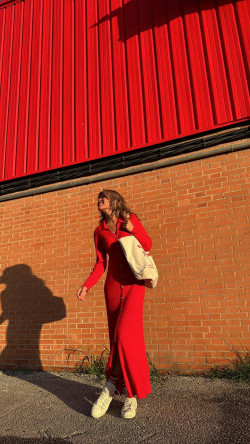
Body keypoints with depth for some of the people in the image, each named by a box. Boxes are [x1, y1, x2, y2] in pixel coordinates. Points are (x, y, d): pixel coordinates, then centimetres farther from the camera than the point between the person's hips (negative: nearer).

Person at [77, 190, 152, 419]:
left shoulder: (131, 219, 3)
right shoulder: (99, 231, 10)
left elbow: (148, 245, 7)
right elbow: (101, 263, 9)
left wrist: (132, 229, -10)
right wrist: (86, 286, -4)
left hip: (134, 285, -3)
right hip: (113, 286, 3)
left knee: (126, 334, -17)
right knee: (118, 338, 5)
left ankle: (113, 384, 5)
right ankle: (129, 395, 19)